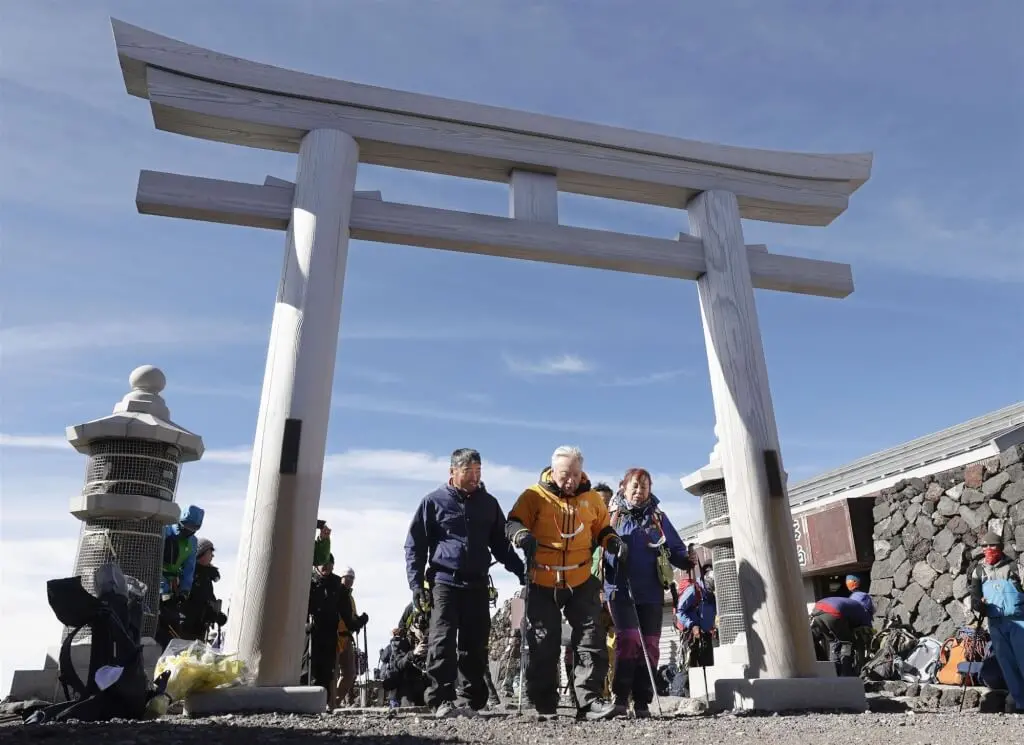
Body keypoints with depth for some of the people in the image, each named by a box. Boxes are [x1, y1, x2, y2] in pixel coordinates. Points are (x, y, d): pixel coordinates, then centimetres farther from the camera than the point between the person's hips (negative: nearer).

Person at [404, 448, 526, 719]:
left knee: (475, 645, 6)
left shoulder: (488, 503, 12)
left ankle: (470, 700, 14)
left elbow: (501, 544, 19)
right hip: (444, 582, -3)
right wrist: (416, 584, -5)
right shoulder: (434, 501, 2)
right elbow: (415, 546, 4)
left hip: (477, 584, 3)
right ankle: (441, 700, -2)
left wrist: (522, 571, 7)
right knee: (443, 642, -8)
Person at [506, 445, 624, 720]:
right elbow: (513, 523, -9)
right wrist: (522, 535, -31)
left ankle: (589, 700, 5)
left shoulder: (592, 499, 5)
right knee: (543, 645, 6)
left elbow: (602, 530, 17)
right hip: (542, 584, -2)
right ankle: (544, 705, 19)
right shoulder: (534, 496, -6)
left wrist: (613, 542, -4)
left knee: (592, 641, -2)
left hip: (581, 583, 2)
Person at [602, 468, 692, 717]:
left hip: (651, 591, 3)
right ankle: (621, 696, -4)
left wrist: (690, 561, -11)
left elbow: (676, 550, 10)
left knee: (649, 645, 3)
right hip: (620, 590, -3)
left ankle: (642, 702, 13)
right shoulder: (612, 516, 5)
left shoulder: (658, 518, 11)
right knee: (629, 638, -17)